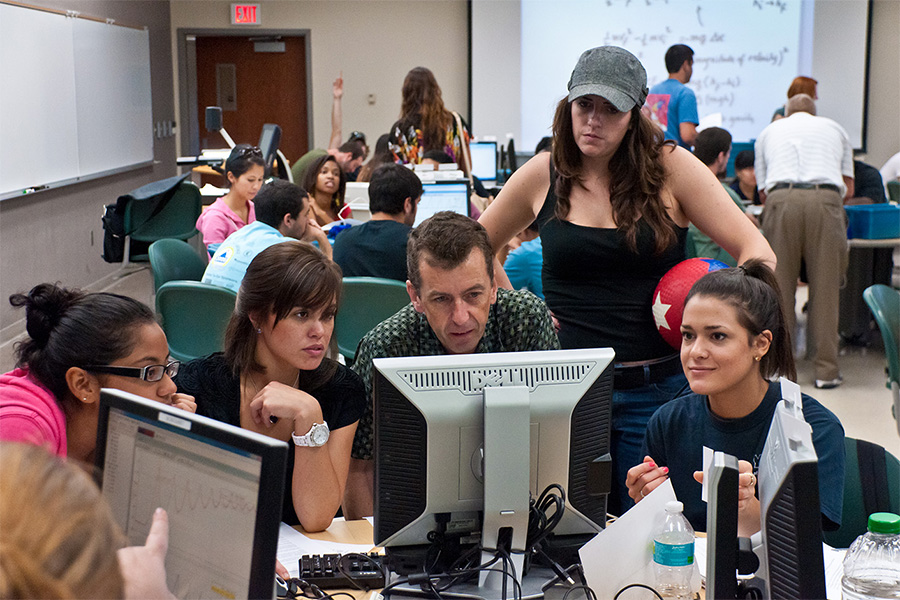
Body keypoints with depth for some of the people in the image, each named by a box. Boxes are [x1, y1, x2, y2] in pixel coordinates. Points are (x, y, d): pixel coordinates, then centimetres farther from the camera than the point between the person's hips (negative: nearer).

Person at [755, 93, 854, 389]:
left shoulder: (769, 132, 30)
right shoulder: (834, 128, 31)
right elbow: (848, 188, 25)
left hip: (781, 199, 0)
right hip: (826, 199, 0)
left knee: (779, 286, 7)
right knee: (826, 287, 5)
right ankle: (827, 369, 8)